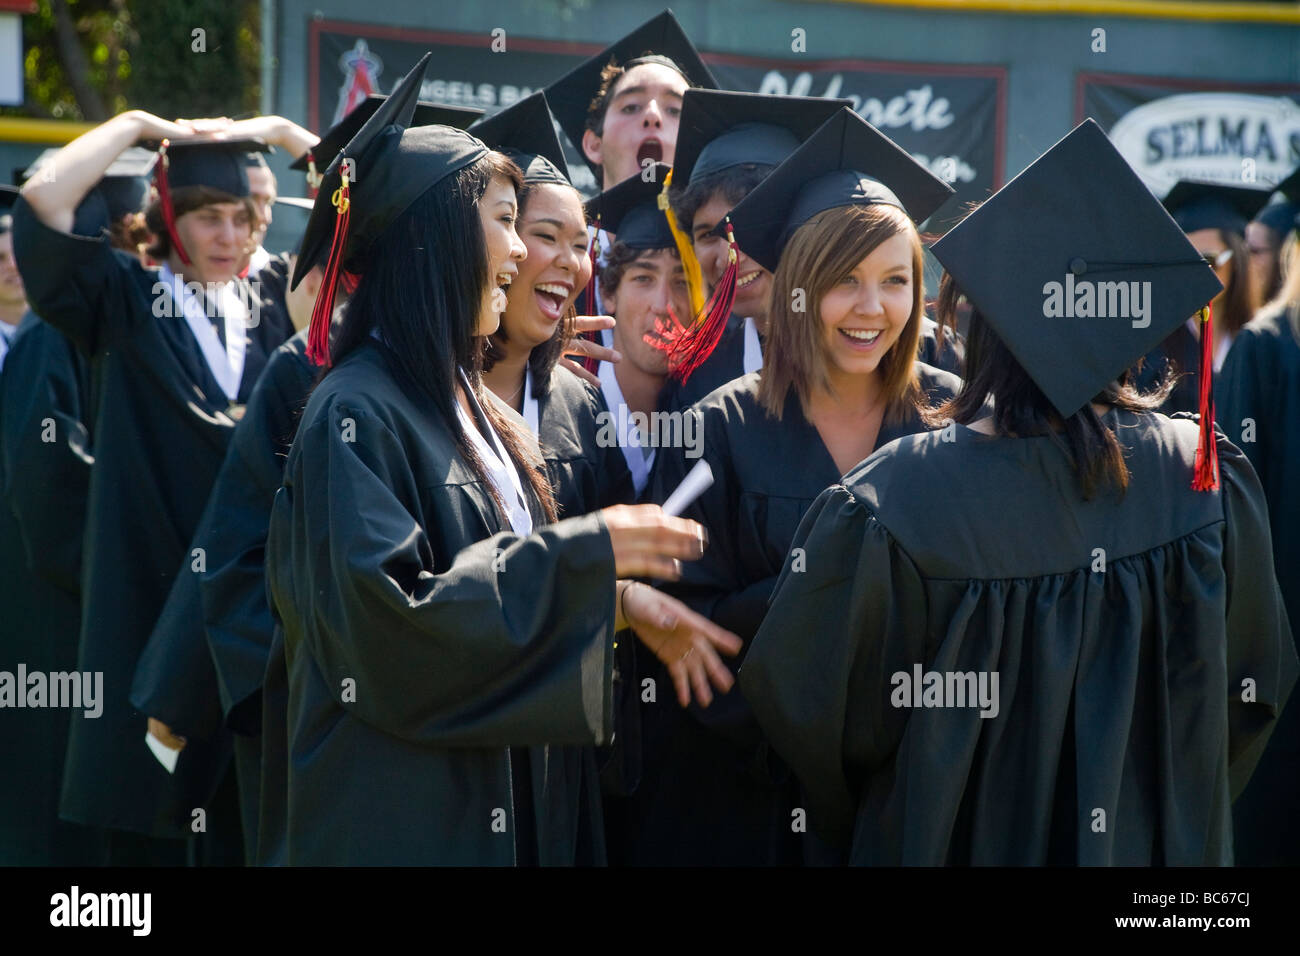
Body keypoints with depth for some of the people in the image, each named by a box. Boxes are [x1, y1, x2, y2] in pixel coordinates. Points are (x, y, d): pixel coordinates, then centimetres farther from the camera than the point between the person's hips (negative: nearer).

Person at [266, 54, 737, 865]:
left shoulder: (466, 407, 12)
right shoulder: (356, 414, -14)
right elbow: (387, 620, -23)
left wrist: (623, 600, -2)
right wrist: (587, 551, -18)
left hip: (508, 800, 8)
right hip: (402, 814, -8)